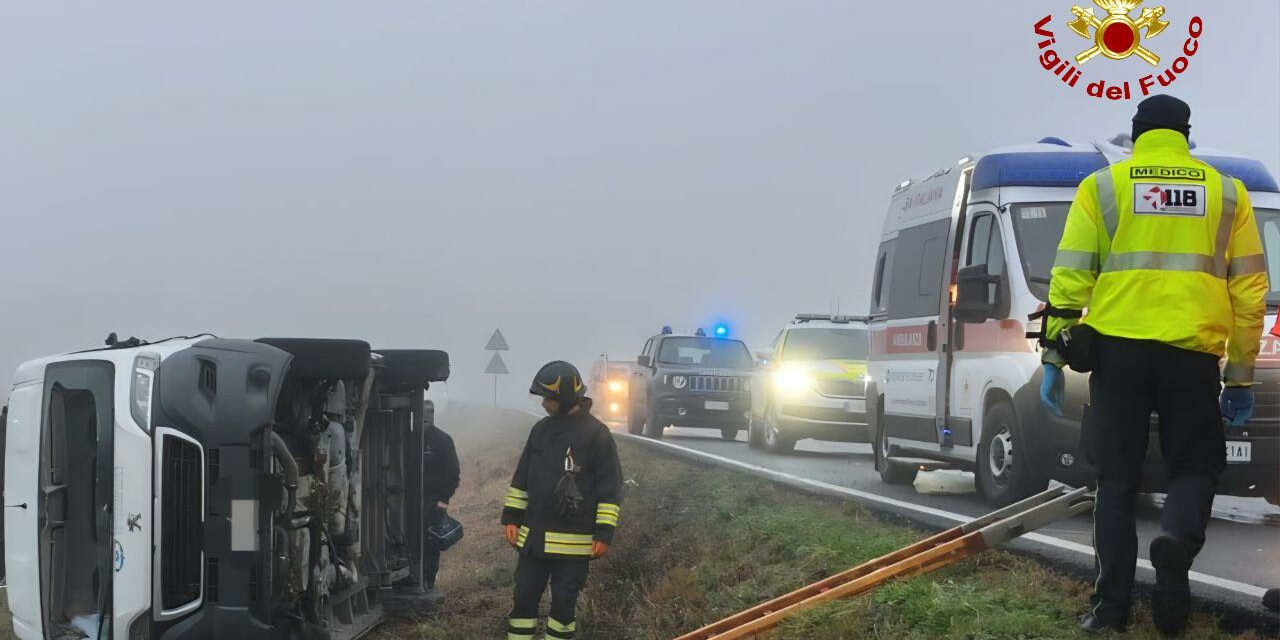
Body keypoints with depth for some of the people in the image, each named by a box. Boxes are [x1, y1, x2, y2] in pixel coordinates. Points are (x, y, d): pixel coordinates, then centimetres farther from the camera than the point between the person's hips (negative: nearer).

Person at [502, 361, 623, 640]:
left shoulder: (597, 435, -8)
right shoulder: (541, 430, 10)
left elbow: (610, 488, -7)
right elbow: (521, 478, 17)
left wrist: (604, 533, -11)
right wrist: (511, 517, 11)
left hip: (574, 541, -5)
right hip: (533, 537, 5)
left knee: (564, 602, 2)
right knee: (524, 597, 6)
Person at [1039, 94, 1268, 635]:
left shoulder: (1102, 188, 7)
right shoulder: (1227, 194, 11)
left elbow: (1070, 277, 2)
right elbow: (1249, 291, 10)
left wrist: (1054, 355, 6)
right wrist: (1241, 376, 15)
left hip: (1118, 349, 0)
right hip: (1192, 353, 0)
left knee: (1117, 479, 9)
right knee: (1194, 467, 12)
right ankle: (1177, 541, -19)